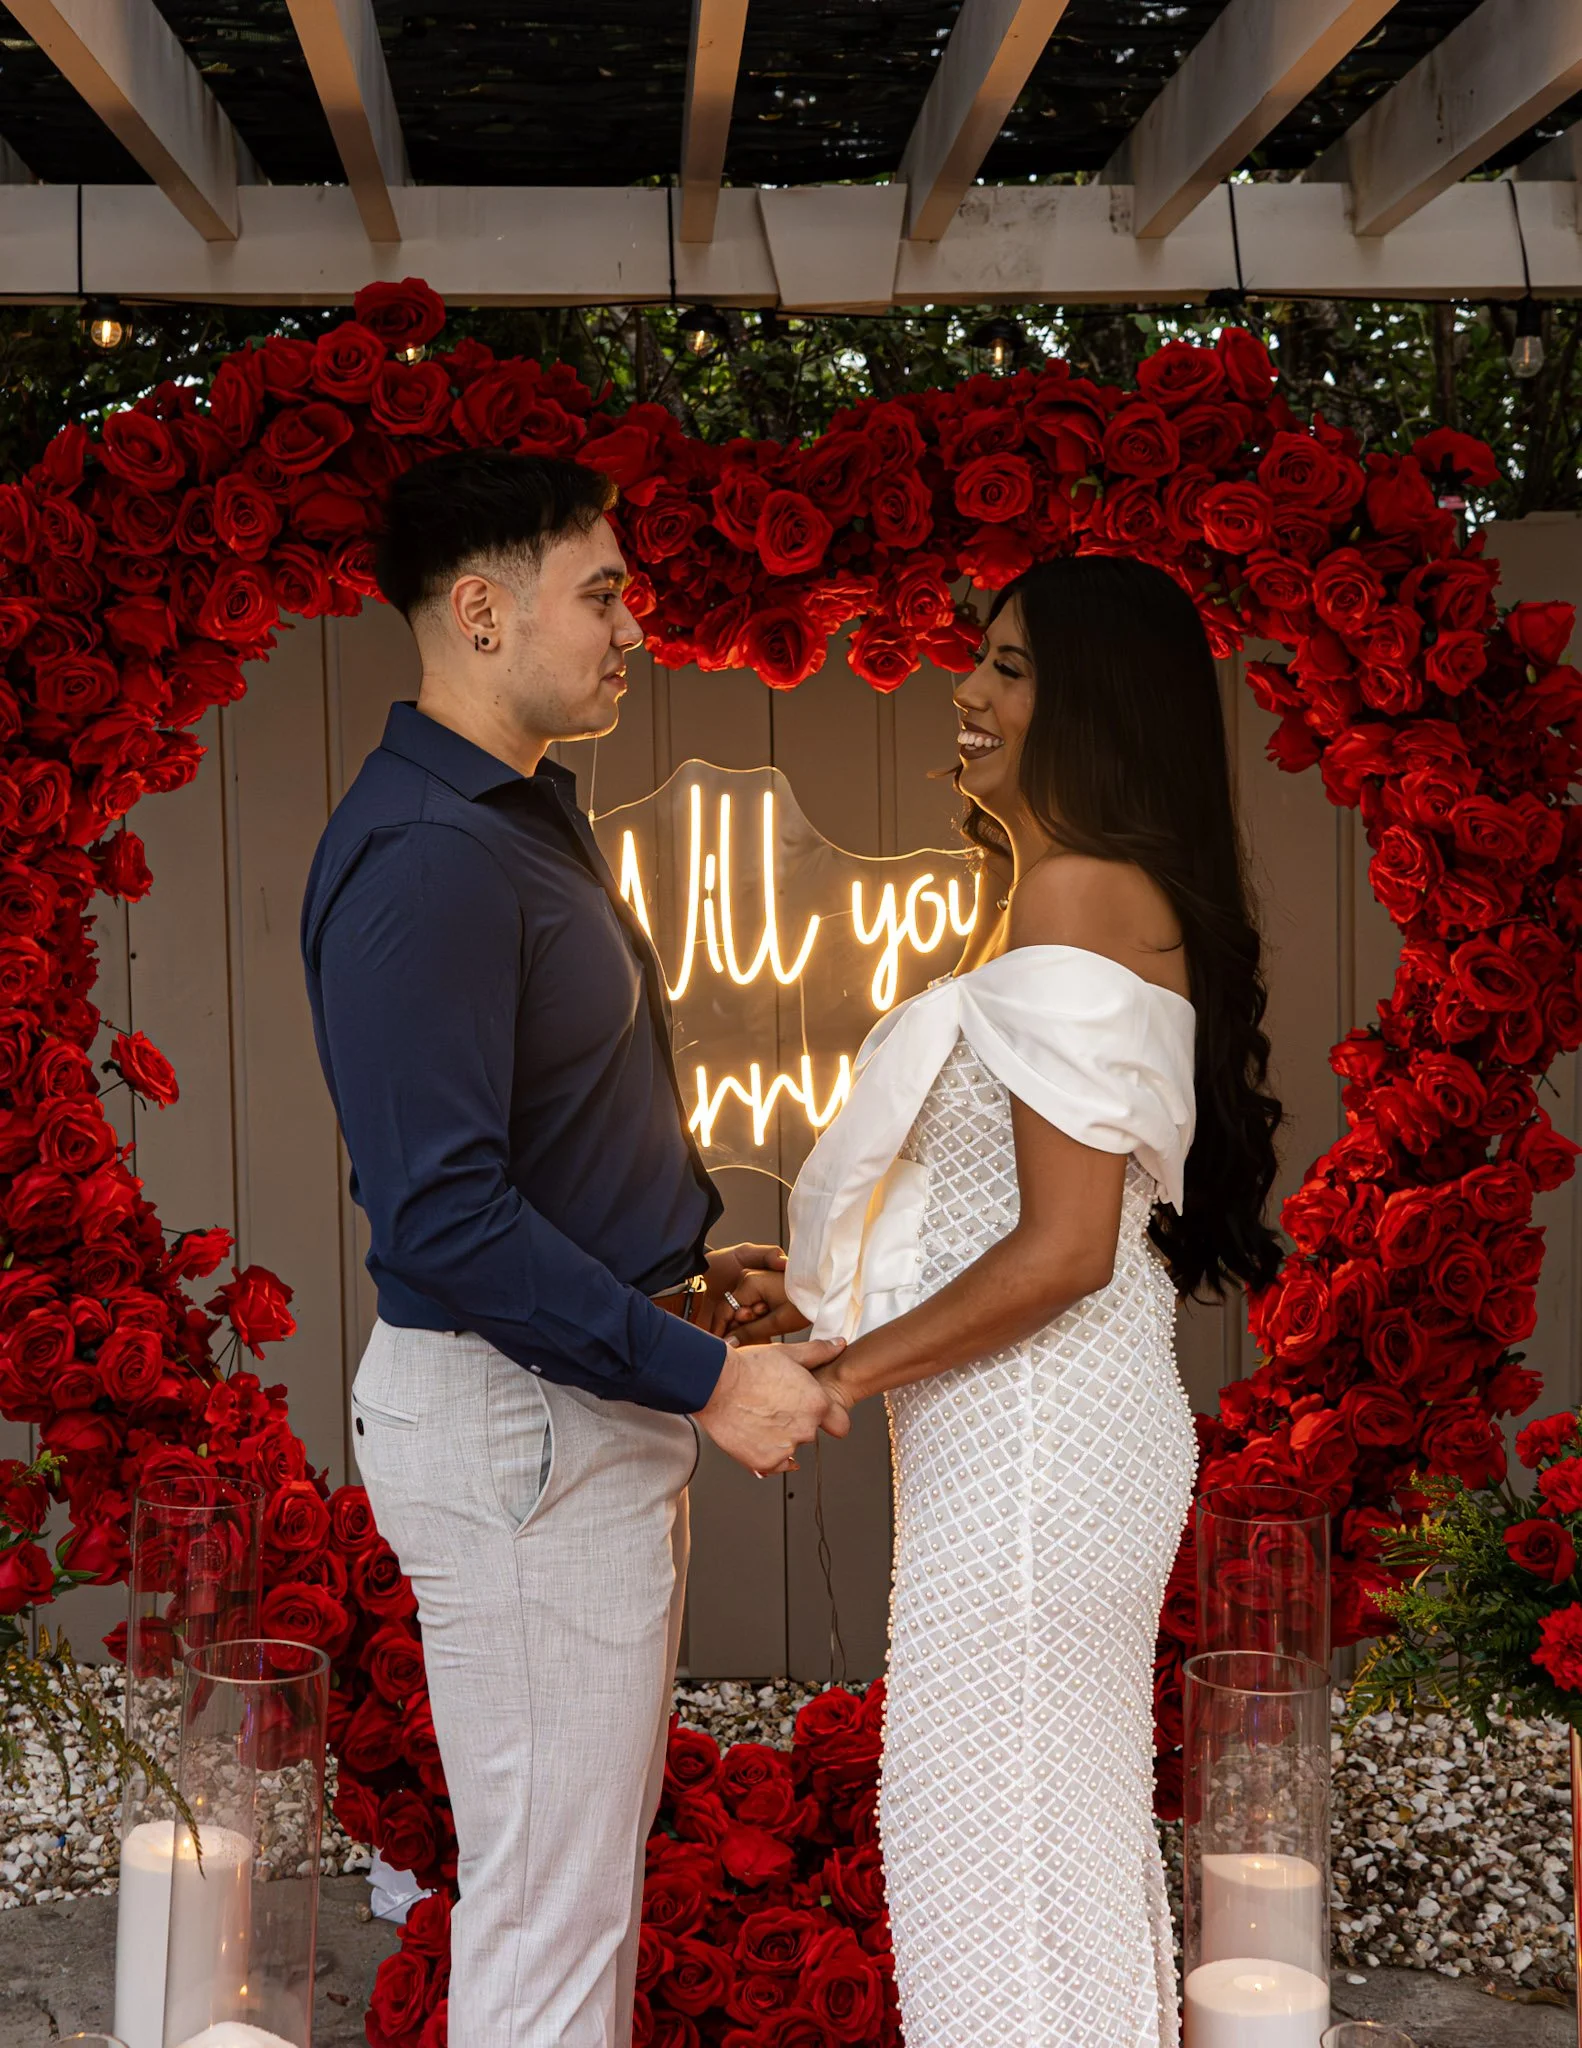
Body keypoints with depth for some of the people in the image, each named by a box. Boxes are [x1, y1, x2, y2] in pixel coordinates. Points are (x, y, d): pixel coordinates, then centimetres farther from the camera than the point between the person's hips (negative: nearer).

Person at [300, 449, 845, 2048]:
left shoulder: (519, 819, 13)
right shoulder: (421, 855, -20)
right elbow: (443, 1214, -26)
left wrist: (670, 1271, 12)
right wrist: (705, 1377, -22)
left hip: (592, 1398, 10)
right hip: (514, 1424, -10)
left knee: (591, 1850, 19)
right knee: (547, 1894, -1)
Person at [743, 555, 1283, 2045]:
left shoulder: (1076, 894, -16)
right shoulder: (1130, 900, 16)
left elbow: (1064, 1249, -22)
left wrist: (841, 1374, -14)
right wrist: (830, 1297, 15)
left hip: (1035, 1430, -10)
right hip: (1051, 1430, 10)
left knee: (991, 1826, 0)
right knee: (1068, 1819, 18)